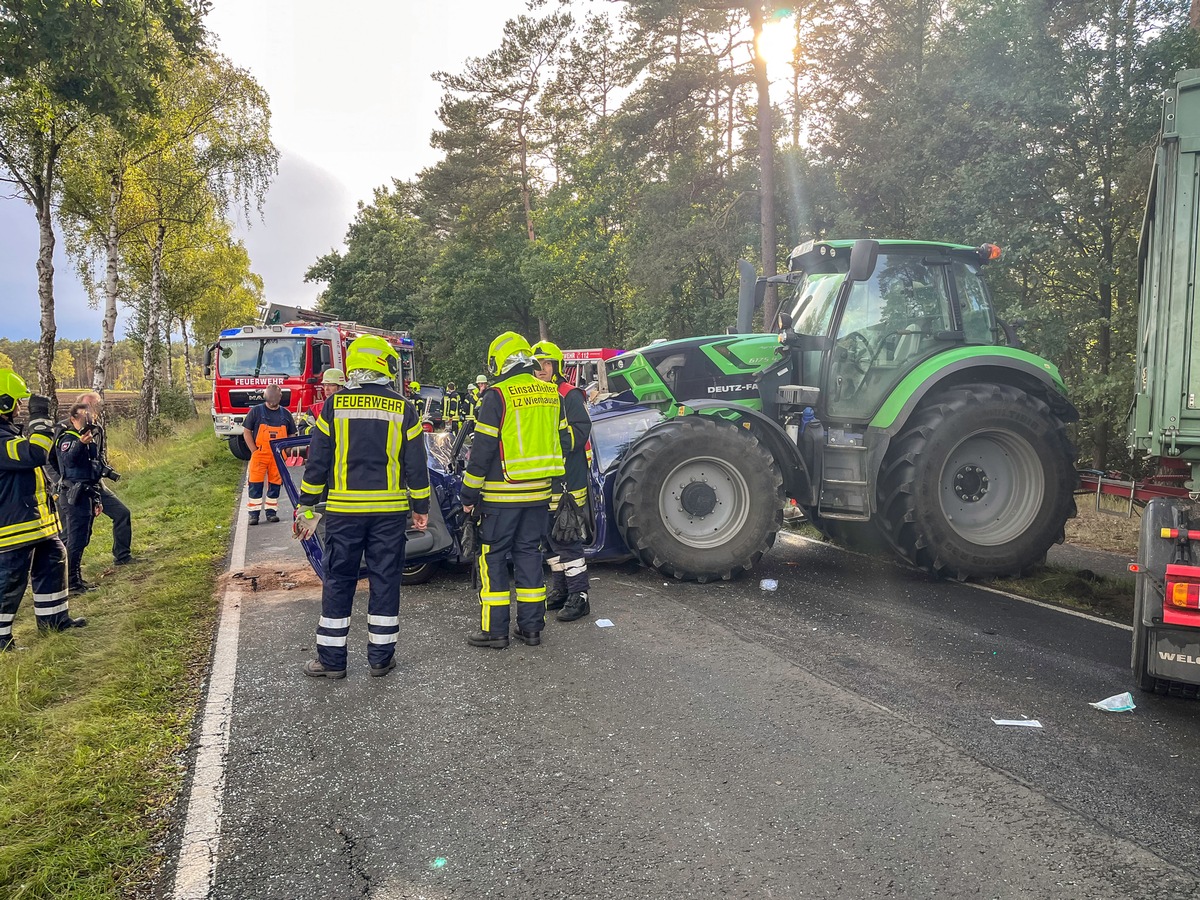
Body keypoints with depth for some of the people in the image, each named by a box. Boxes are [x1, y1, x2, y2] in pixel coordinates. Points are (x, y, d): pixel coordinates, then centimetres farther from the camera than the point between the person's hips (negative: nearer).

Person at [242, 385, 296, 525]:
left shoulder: (285, 414, 9)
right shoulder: (256, 411, 0)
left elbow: (291, 435, 15)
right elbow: (246, 432, 1)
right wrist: (254, 451, -6)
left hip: (278, 456, 3)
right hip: (259, 455, -2)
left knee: (275, 484, 6)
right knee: (255, 484, -2)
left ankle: (271, 511, 16)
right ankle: (254, 513, 3)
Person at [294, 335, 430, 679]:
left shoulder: (334, 405, 0)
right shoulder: (402, 409, 0)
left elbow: (317, 461, 0)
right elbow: (416, 464, 2)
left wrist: (306, 508, 7)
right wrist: (421, 507, 10)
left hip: (343, 509, 0)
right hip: (390, 509, 0)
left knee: (338, 582, 8)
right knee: (385, 580, 8)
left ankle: (331, 659, 13)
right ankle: (381, 657, 14)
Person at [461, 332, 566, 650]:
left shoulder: (497, 396, -11)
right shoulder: (551, 395, 8)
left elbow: (482, 450, -12)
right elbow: (562, 444, 15)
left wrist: (468, 495, -5)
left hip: (502, 495, -6)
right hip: (539, 493, 6)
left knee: (493, 558, 4)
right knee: (529, 555, 13)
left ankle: (494, 629, 6)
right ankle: (531, 626, 16)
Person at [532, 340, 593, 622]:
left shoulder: (570, 395, -8)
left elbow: (580, 431, -17)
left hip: (567, 480, -8)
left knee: (567, 539, -7)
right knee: (550, 538, 15)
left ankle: (579, 596, 1)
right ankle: (560, 590, 27)